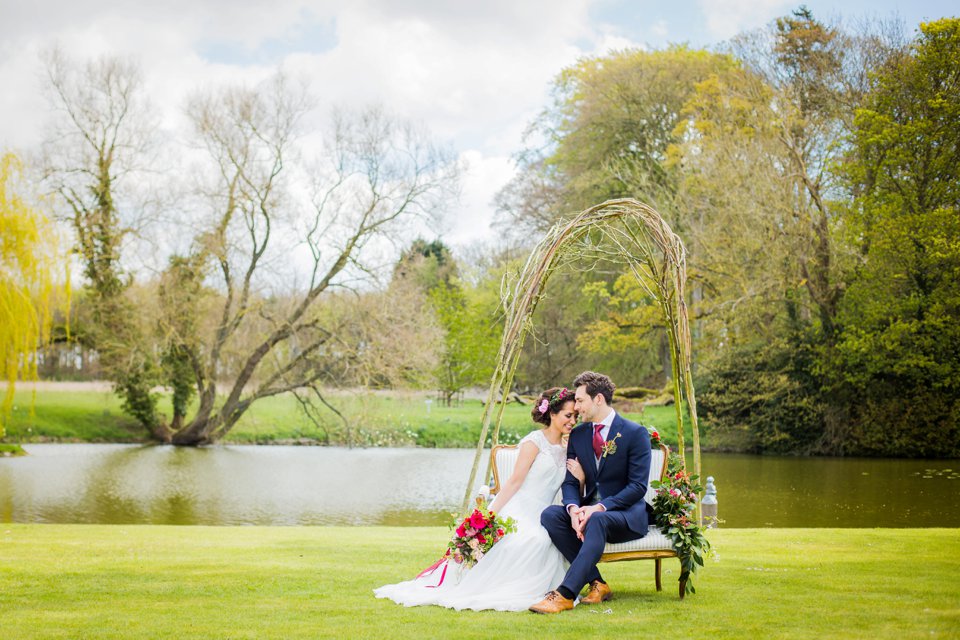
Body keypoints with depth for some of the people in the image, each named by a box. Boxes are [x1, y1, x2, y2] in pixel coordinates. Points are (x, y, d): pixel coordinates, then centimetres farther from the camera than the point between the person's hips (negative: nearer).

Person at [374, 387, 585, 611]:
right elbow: (515, 481, -9)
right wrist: (491, 515, -16)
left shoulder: (565, 449, 17)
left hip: (539, 518, 7)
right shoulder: (534, 441, -3)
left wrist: (579, 478, -2)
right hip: (516, 513, -7)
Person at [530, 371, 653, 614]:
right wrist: (574, 509, -20)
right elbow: (570, 481, 4)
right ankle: (597, 583, -21)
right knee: (550, 514, -23)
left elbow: (638, 486, -14)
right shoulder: (577, 434, 9)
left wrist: (599, 508, -25)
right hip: (591, 510, 6)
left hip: (627, 514, -6)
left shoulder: (635, 434, -8)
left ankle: (565, 594, -44)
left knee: (597, 520, -38)